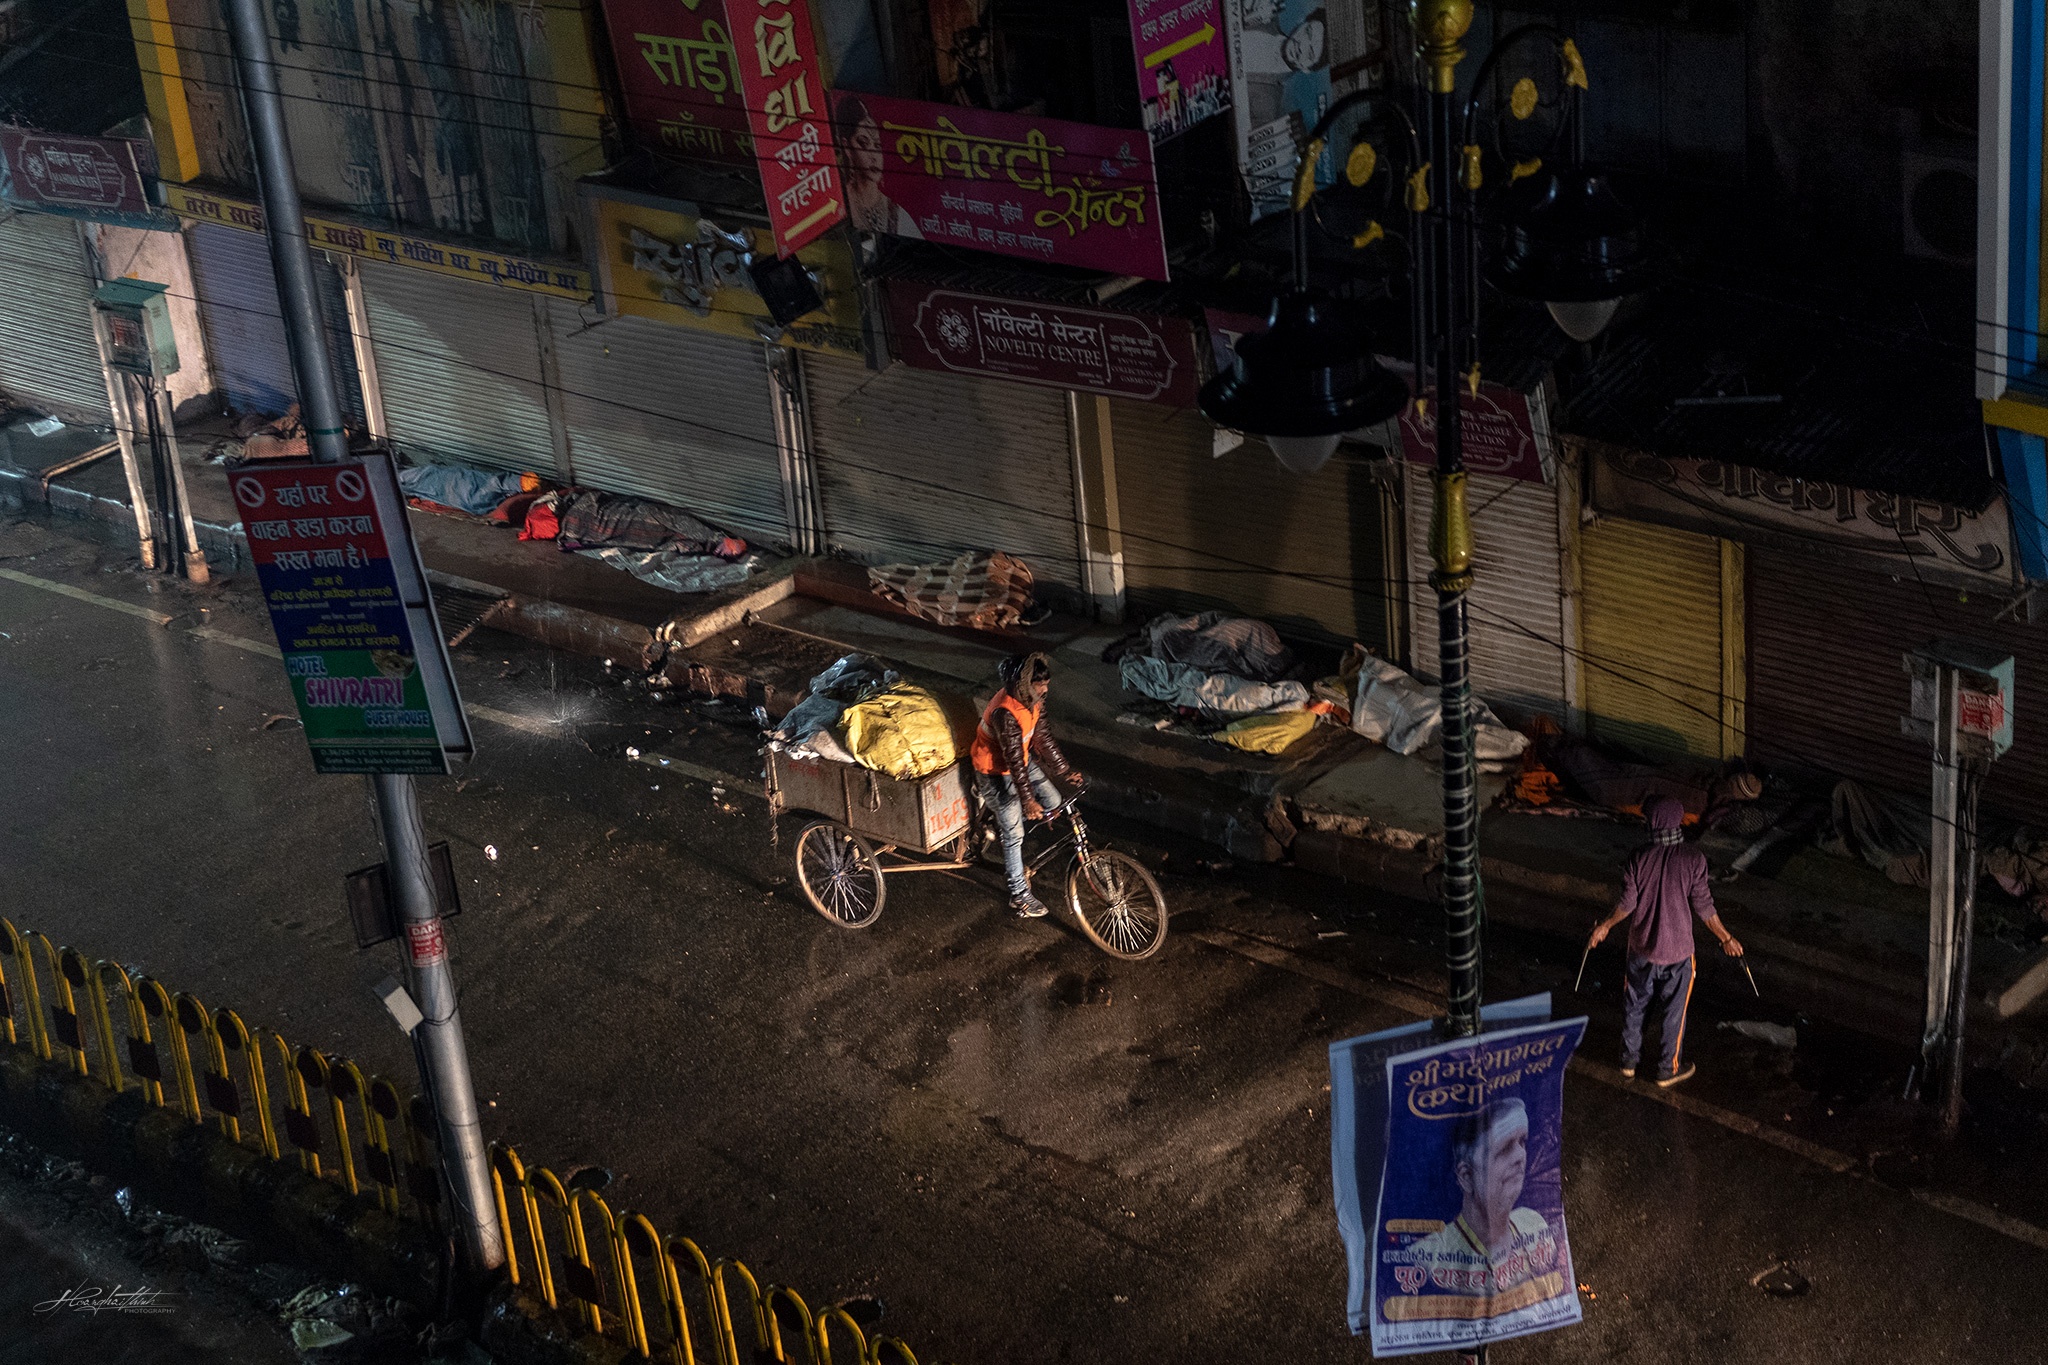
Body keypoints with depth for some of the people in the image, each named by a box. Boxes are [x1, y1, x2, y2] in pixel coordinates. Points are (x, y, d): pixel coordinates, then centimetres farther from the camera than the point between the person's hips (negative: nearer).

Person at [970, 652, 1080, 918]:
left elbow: (1042, 736, 1)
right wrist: (1027, 800, -36)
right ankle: (1020, 895, 13)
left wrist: (1064, 770, 1)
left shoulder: (1033, 700, -10)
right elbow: (1014, 760, -35)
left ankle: (1004, 825, 26)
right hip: (996, 772, -8)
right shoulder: (1005, 713, -36)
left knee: (1052, 802, 5)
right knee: (1014, 835, 0)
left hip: (1022, 761, 8)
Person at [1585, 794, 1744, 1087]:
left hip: (1641, 945, 2)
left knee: (1634, 1006, 20)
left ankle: (1629, 1060, 34)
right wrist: (1726, 938, 2)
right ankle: (1668, 1068, 27)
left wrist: (1604, 927, 9)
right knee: (1674, 1011, 15)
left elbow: (1628, 904, -8)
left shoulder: (1639, 858, -14)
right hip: (1676, 949, -2)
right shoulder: (1693, 859, -18)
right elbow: (1703, 906, -12)